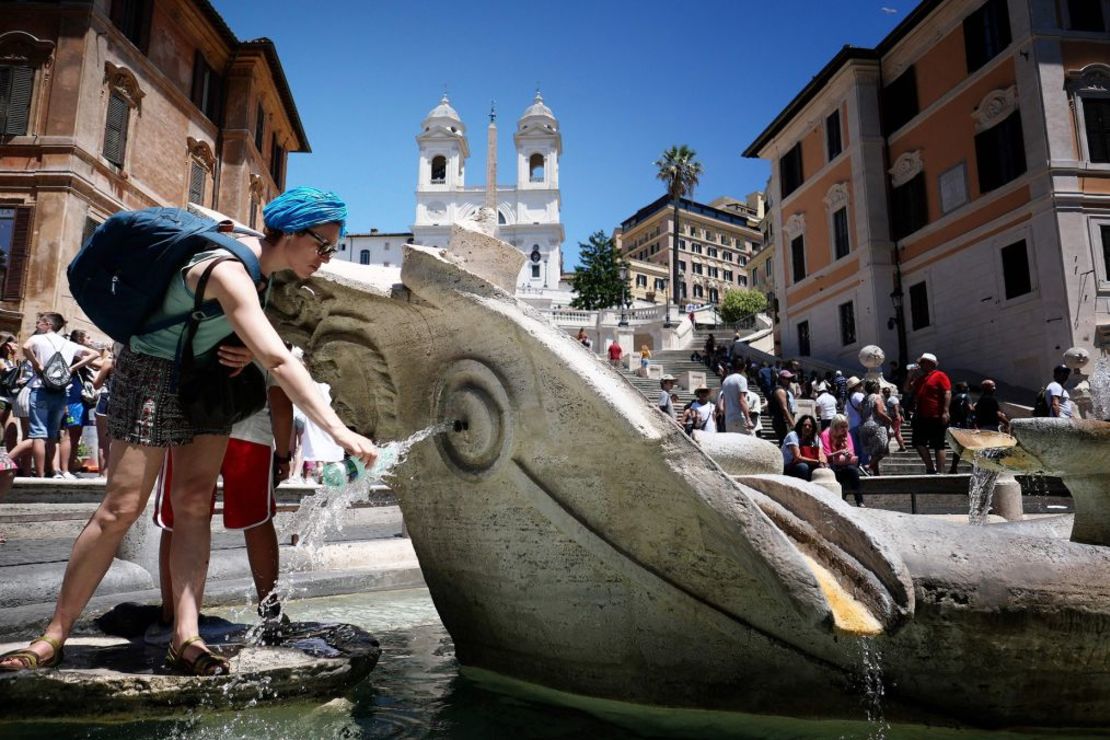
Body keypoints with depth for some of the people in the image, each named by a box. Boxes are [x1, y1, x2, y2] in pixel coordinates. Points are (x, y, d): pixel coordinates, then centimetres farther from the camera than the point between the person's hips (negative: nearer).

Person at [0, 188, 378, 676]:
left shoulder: (268, 265, -3)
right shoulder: (228, 270, -31)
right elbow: (280, 362, -41)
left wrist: (250, 349, -10)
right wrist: (338, 430, -46)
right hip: (154, 374, -8)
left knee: (194, 503, -1)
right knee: (120, 508, -4)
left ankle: (186, 637, -1)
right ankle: (54, 636, 12)